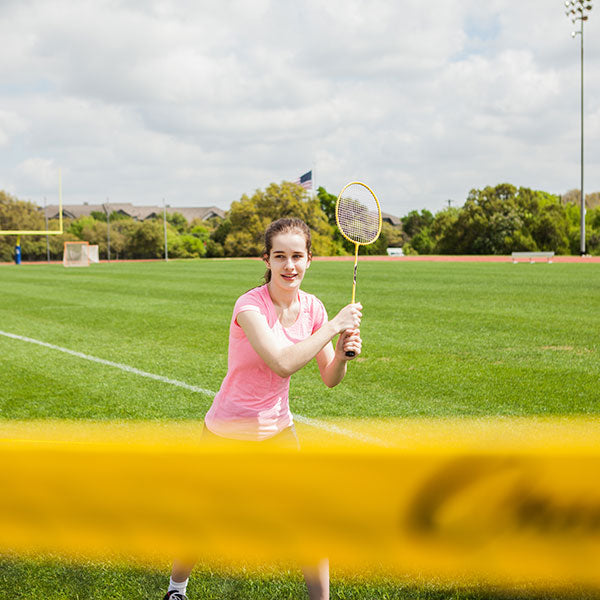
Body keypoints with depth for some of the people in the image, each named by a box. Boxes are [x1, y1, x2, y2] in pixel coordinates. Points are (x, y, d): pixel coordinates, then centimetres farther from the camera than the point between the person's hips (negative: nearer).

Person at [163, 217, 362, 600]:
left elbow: (329, 379, 1)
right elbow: (282, 363, -36)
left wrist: (343, 354, -20)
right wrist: (334, 327, -30)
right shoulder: (250, 306, -22)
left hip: (278, 430, 4)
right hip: (228, 432, -4)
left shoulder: (312, 308, -4)